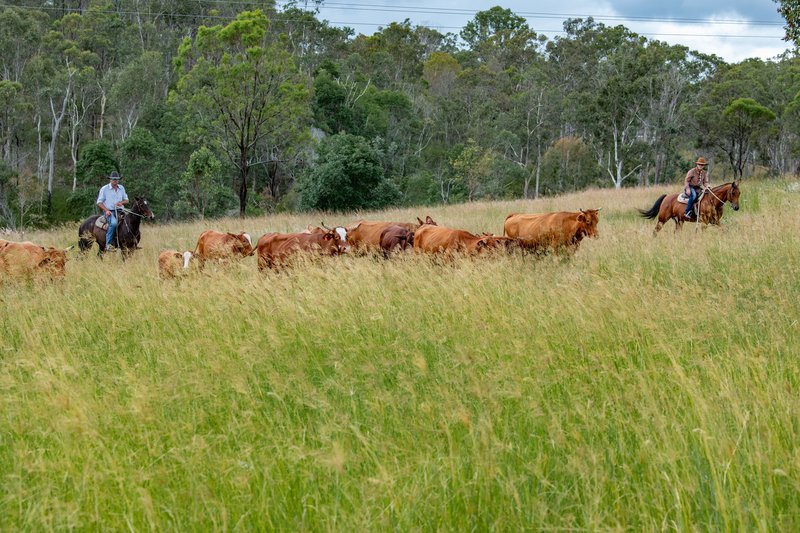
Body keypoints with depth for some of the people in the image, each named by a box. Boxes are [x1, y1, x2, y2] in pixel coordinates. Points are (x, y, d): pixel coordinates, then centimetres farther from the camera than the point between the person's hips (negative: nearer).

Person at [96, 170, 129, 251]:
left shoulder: (121, 188, 16)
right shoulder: (104, 189, 2)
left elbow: (126, 200, 21)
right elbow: (99, 202, 2)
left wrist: (122, 202, -3)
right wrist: (106, 210, -13)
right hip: (109, 211, -5)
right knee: (113, 223, -35)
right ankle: (108, 244, -33)